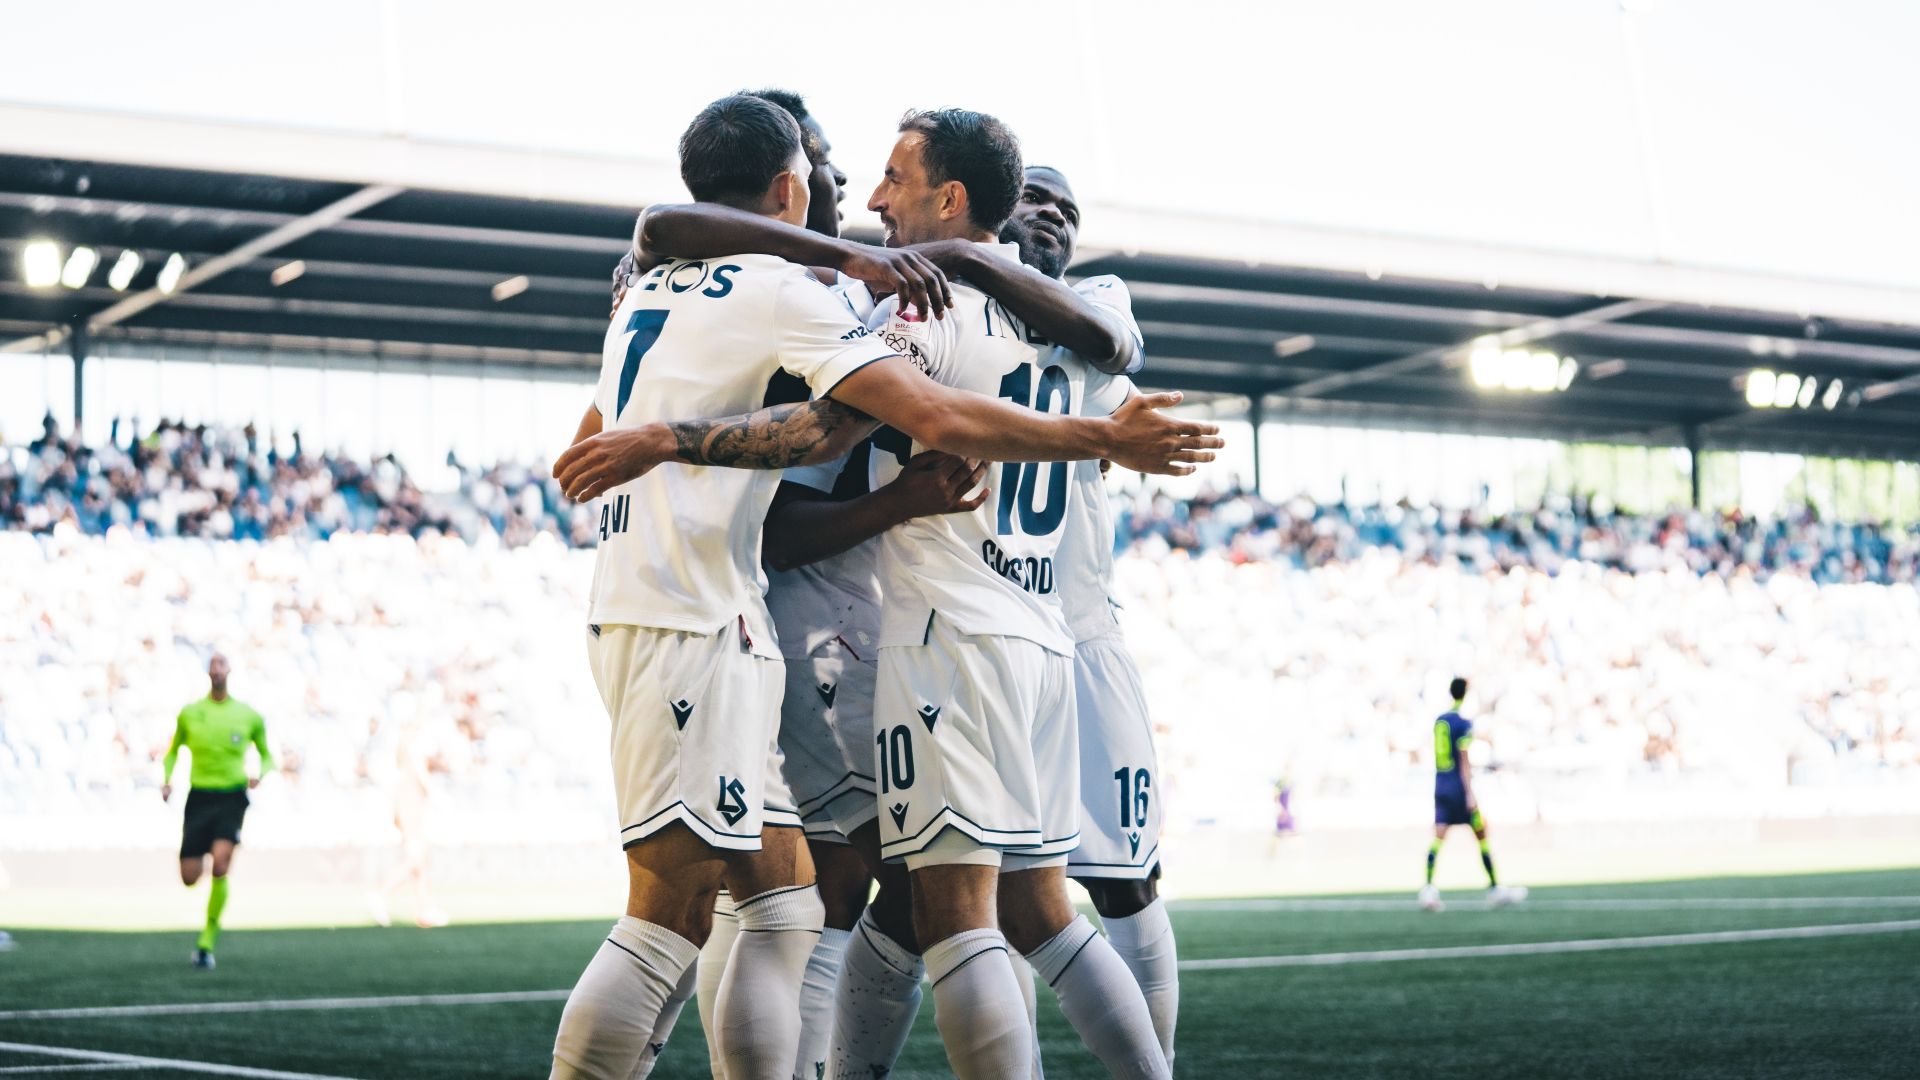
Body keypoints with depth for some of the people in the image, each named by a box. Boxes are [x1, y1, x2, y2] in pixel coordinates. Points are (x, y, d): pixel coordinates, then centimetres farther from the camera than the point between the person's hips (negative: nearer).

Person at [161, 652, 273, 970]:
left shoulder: (249, 716, 4)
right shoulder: (189, 714, 6)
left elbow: (266, 755, 17)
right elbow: (173, 750, 19)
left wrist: (260, 774, -4)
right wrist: (166, 780, 1)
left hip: (232, 798, -1)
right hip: (199, 797, 1)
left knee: (220, 865, -23)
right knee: (189, 878, -3)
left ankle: (207, 943, -14)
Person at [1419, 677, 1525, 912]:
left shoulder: (1439, 721, 11)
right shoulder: (1463, 723, -11)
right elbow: (1464, 760, -15)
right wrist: (1470, 794, -16)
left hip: (1440, 785, 6)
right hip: (1459, 787, -6)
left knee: (1438, 838, -2)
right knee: (1481, 835, 6)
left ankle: (1428, 887, -18)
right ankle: (1495, 888, 12)